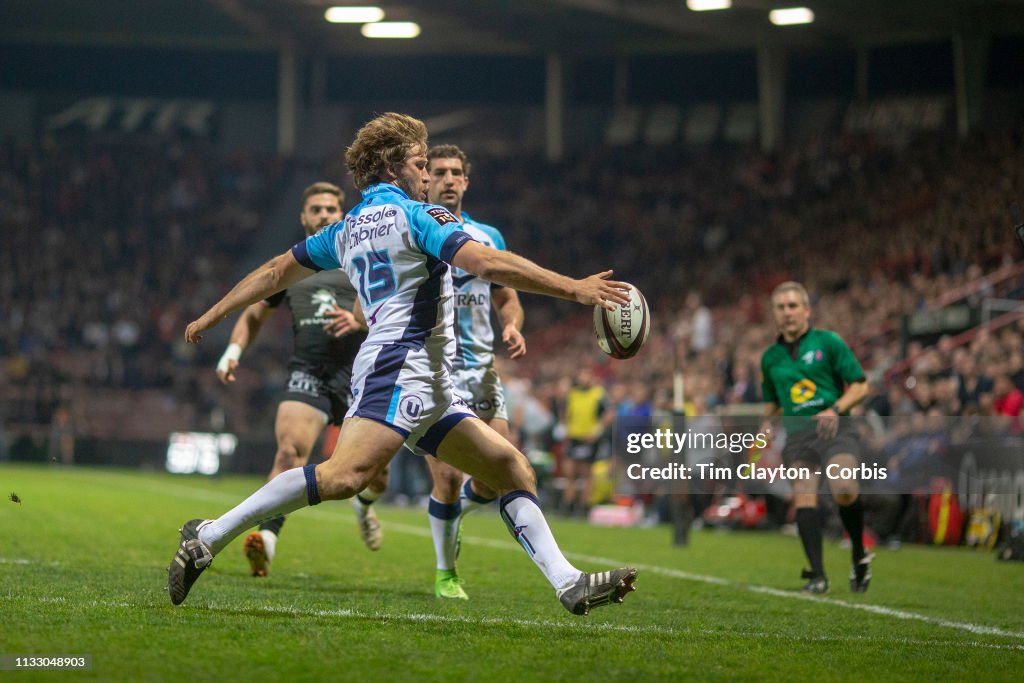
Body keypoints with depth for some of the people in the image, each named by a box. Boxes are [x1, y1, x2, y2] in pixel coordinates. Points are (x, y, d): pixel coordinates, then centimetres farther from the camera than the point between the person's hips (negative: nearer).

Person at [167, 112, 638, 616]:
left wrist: (211, 316, 38)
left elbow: (277, 271, 27)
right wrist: (574, 289, -15)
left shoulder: (347, 229, 22)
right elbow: (488, 264, -15)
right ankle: (209, 537, -26)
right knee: (346, 474, -26)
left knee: (512, 469, 7)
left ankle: (570, 585, -2)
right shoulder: (415, 215, -3)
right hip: (400, 366, -10)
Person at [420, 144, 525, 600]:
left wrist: (512, 325, -3)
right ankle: (445, 574, 9)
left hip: (481, 372, 4)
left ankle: (451, 515, 32)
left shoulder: (488, 237, 11)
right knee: (448, 477, -13)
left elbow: (507, 299, 18)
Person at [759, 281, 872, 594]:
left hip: (834, 429, -4)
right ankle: (817, 575, -15)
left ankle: (859, 555, -4)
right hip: (796, 436, 4)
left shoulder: (828, 342, 5)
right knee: (803, 498, -16)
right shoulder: (770, 357, 18)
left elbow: (860, 385, 3)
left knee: (844, 490, -27)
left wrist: (835, 410, -13)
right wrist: (766, 423, 10)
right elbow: (772, 400, 31)